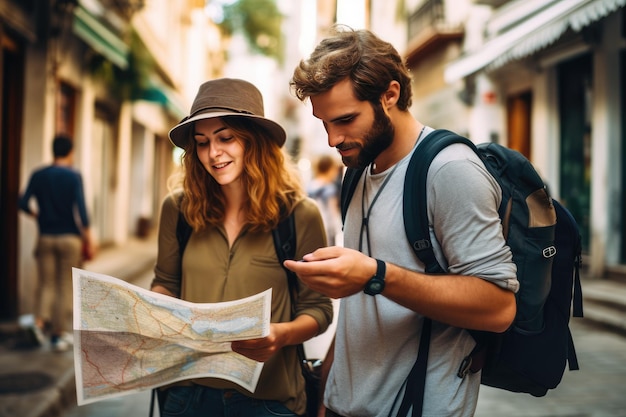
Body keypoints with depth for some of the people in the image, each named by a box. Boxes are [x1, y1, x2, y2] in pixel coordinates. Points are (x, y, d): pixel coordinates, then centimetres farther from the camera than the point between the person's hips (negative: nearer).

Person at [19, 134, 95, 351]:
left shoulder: (38, 175, 2)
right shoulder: (74, 176, -8)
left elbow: (23, 203, -3)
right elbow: (80, 209, -14)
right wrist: (88, 239, -7)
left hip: (46, 237, 3)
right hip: (70, 237, -3)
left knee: (46, 283, 12)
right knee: (66, 286, 5)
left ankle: (42, 319, -8)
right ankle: (60, 333, 10)